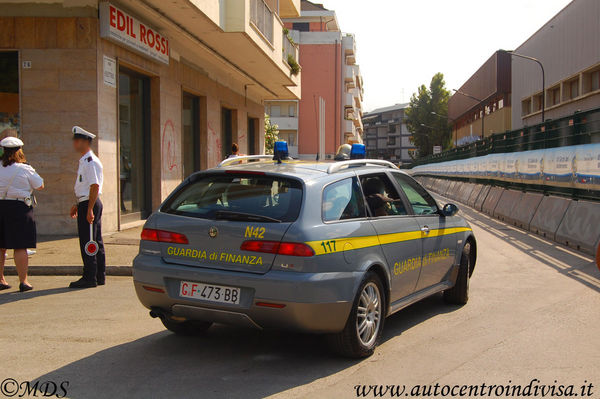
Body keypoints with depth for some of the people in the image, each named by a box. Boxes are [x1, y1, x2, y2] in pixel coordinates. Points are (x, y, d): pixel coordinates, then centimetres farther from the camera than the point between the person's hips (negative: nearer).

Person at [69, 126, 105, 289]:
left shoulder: (90, 161, -15)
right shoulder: (84, 161, 18)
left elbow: (95, 186, -20)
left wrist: (89, 209, -23)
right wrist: (77, 205, 24)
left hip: (89, 204, -10)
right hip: (86, 203, 10)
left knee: (87, 242, -5)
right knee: (96, 242, 13)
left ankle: (90, 278, 0)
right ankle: (100, 277, 19)